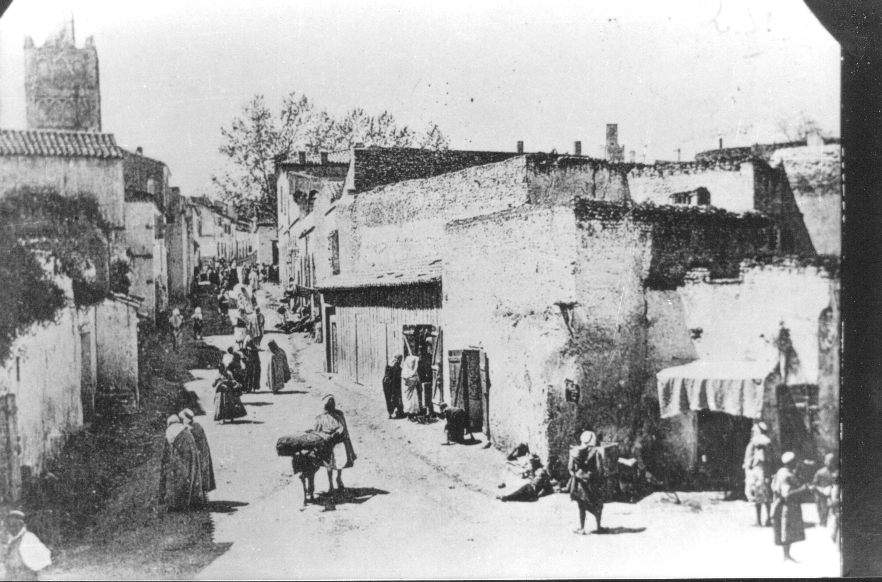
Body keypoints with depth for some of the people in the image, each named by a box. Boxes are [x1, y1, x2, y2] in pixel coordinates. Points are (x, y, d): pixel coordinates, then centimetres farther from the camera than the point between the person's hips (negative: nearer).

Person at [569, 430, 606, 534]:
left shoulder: (575, 451, -3)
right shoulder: (595, 452, -10)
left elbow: (570, 467, -2)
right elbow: (599, 469, -9)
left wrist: (574, 476, 11)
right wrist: (600, 483, -1)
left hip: (579, 482, 2)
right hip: (592, 482, -2)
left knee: (581, 506, 11)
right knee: (597, 505, 16)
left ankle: (581, 528, 9)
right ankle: (598, 527, 19)